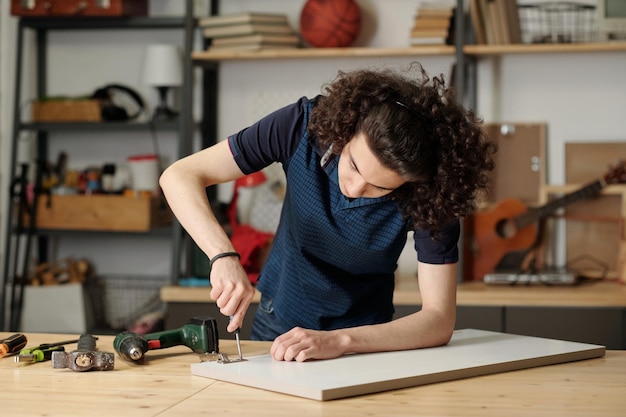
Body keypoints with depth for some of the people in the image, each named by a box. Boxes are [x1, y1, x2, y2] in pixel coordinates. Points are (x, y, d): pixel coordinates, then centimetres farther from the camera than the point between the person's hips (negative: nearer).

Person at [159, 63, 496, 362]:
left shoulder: (430, 192, -24)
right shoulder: (305, 125, -21)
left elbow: (439, 320, -24)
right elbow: (180, 176, -20)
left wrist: (339, 341, -36)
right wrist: (223, 256, -37)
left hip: (365, 341, -1)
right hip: (275, 326, 1)